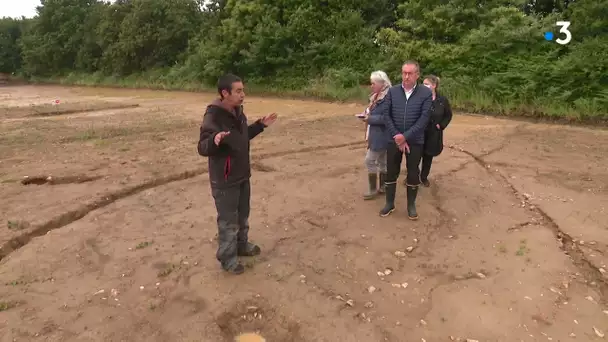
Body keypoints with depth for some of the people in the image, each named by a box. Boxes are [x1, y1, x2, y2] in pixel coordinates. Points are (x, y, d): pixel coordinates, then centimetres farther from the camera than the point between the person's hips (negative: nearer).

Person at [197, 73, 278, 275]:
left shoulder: (238, 112, 4)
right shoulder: (213, 117, -23)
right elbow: (202, 149, -27)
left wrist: (260, 125, 15)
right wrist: (214, 140, -47)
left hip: (242, 175, 8)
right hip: (225, 180, -8)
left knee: (243, 216, 23)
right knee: (228, 221, 5)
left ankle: (242, 245, 43)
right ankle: (227, 258, 22)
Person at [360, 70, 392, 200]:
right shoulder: (377, 96, 11)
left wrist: (369, 118, -21)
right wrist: (367, 115, 1)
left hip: (381, 136, -10)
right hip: (377, 135, 10)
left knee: (370, 160, -4)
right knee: (382, 161, 15)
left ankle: (373, 189, 7)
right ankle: (382, 187, 25)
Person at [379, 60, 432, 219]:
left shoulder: (426, 93, -8)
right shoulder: (392, 91, -3)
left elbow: (424, 119, -12)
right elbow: (386, 115, -5)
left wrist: (405, 136, -17)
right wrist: (397, 137, -13)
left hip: (415, 141, -1)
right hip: (394, 140, 1)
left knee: (413, 174, 9)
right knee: (391, 173, 9)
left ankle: (411, 205, 26)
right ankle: (389, 203, 26)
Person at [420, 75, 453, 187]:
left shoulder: (442, 100, -3)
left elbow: (448, 115, 10)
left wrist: (441, 125, -1)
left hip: (433, 134, 2)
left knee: (428, 156, 15)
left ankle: (424, 177, 32)